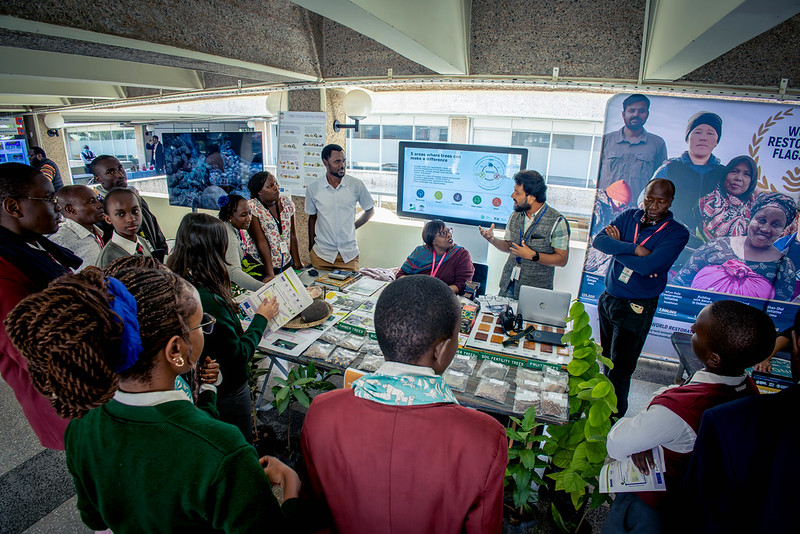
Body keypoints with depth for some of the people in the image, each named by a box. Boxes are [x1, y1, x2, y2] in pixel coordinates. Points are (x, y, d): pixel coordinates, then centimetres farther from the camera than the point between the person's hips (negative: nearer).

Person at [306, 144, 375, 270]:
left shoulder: (356, 185, -4)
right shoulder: (313, 188, -2)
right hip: (321, 254, 0)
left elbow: (370, 210, 11)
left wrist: (354, 226, 4)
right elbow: (312, 218, 11)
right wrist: (311, 247, 13)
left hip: (349, 254, 0)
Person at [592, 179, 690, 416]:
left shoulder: (677, 233, -10)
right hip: (608, 299, 5)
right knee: (608, 359, 18)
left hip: (636, 308, -5)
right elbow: (598, 240, -11)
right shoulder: (629, 216, 3)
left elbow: (647, 266, -24)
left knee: (620, 369, 0)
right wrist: (634, 248, -22)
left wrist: (617, 246, -11)